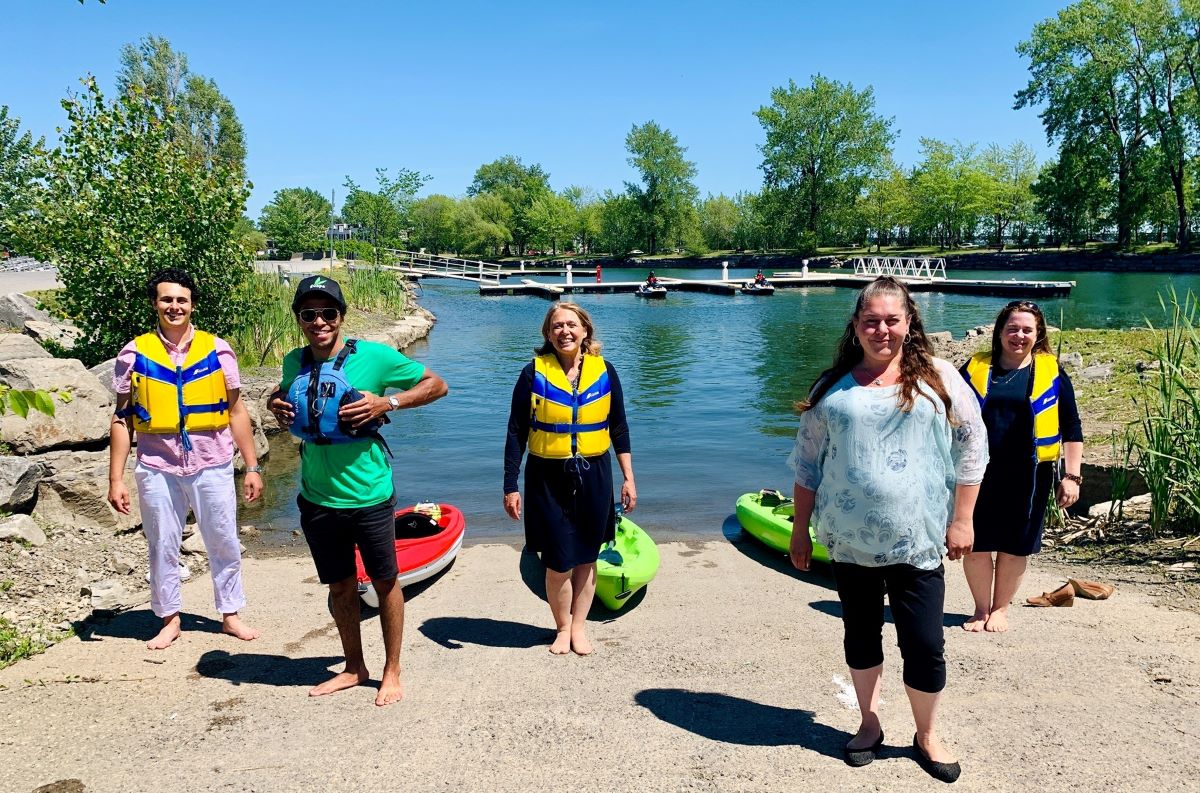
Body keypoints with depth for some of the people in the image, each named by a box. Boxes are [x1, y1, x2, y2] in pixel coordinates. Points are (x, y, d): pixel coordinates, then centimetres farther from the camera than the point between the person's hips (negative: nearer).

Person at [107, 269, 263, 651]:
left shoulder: (217, 350, 0)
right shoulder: (134, 354, 0)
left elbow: (236, 411, 4)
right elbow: (122, 419, 3)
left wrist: (252, 467, 2)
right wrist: (116, 480, 0)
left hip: (213, 466, 0)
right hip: (157, 468, 0)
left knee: (224, 544, 9)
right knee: (162, 547, 11)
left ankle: (230, 615, 26)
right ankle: (170, 619, 29)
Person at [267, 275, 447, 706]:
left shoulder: (373, 356, -12)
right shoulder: (293, 362, 2)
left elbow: (437, 384, -5)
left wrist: (387, 402, -19)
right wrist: (276, 403, 1)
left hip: (368, 495, -4)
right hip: (317, 497, 4)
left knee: (385, 583, 10)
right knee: (340, 587, 17)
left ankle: (392, 671, 28)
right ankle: (353, 668, 36)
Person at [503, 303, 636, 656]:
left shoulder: (604, 371, 1)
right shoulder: (534, 373, -6)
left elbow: (618, 428, 8)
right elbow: (516, 433, -3)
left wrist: (628, 477, 6)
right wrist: (510, 486, -5)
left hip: (594, 477, 2)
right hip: (548, 479, -2)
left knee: (586, 558, 11)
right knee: (558, 563, 2)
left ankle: (579, 626, 31)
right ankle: (563, 628, 26)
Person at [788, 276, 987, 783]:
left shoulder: (938, 377, 0)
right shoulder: (833, 386, 3)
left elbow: (971, 449, 2)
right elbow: (807, 462, 7)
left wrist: (961, 520, -1)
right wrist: (800, 529, 7)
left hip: (917, 542, -1)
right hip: (849, 541, 2)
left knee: (924, 645, 3)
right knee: (860, 634, 15)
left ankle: (927, 736, 27)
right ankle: (870, 725, 35)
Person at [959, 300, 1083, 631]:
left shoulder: (1051, 373, 4)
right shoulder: (975, 369, 4)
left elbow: (1072, 429, 8)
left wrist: (1072, 475, 2)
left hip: (1028, 476, 0)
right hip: (978, 474, 0)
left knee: (1015, 546, 8)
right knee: (976, 544, 4)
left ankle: (1000, 609, 28)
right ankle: (981, 609, 24)